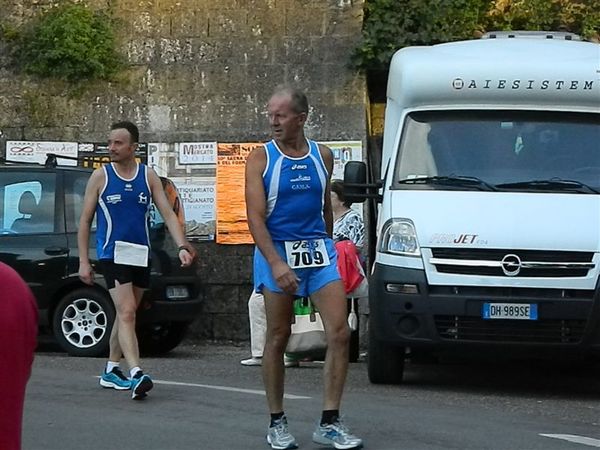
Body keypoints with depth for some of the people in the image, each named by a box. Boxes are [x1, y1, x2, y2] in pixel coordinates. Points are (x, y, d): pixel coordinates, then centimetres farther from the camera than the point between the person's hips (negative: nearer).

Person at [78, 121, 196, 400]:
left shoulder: (149, 177, 5)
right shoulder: (101, 176, -2)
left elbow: (168, 214, 2)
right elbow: (85, 220, 2)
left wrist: (182, 246, -13)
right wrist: (84, 261, -3)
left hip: (141, 255, 4)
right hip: (112, 254, -4)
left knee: (126, 314, 14)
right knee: (126, 313, -17)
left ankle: (111, 371, 27)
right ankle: (136, 375, -28)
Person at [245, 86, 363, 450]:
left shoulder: (323, 156, 8)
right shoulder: (260, 159, -3)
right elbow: (255, 217, -11)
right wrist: (276, 263, -22)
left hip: (319, 250, 3)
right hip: (276, 251, -3)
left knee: (340, 333, -7)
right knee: (278, 338, 3)